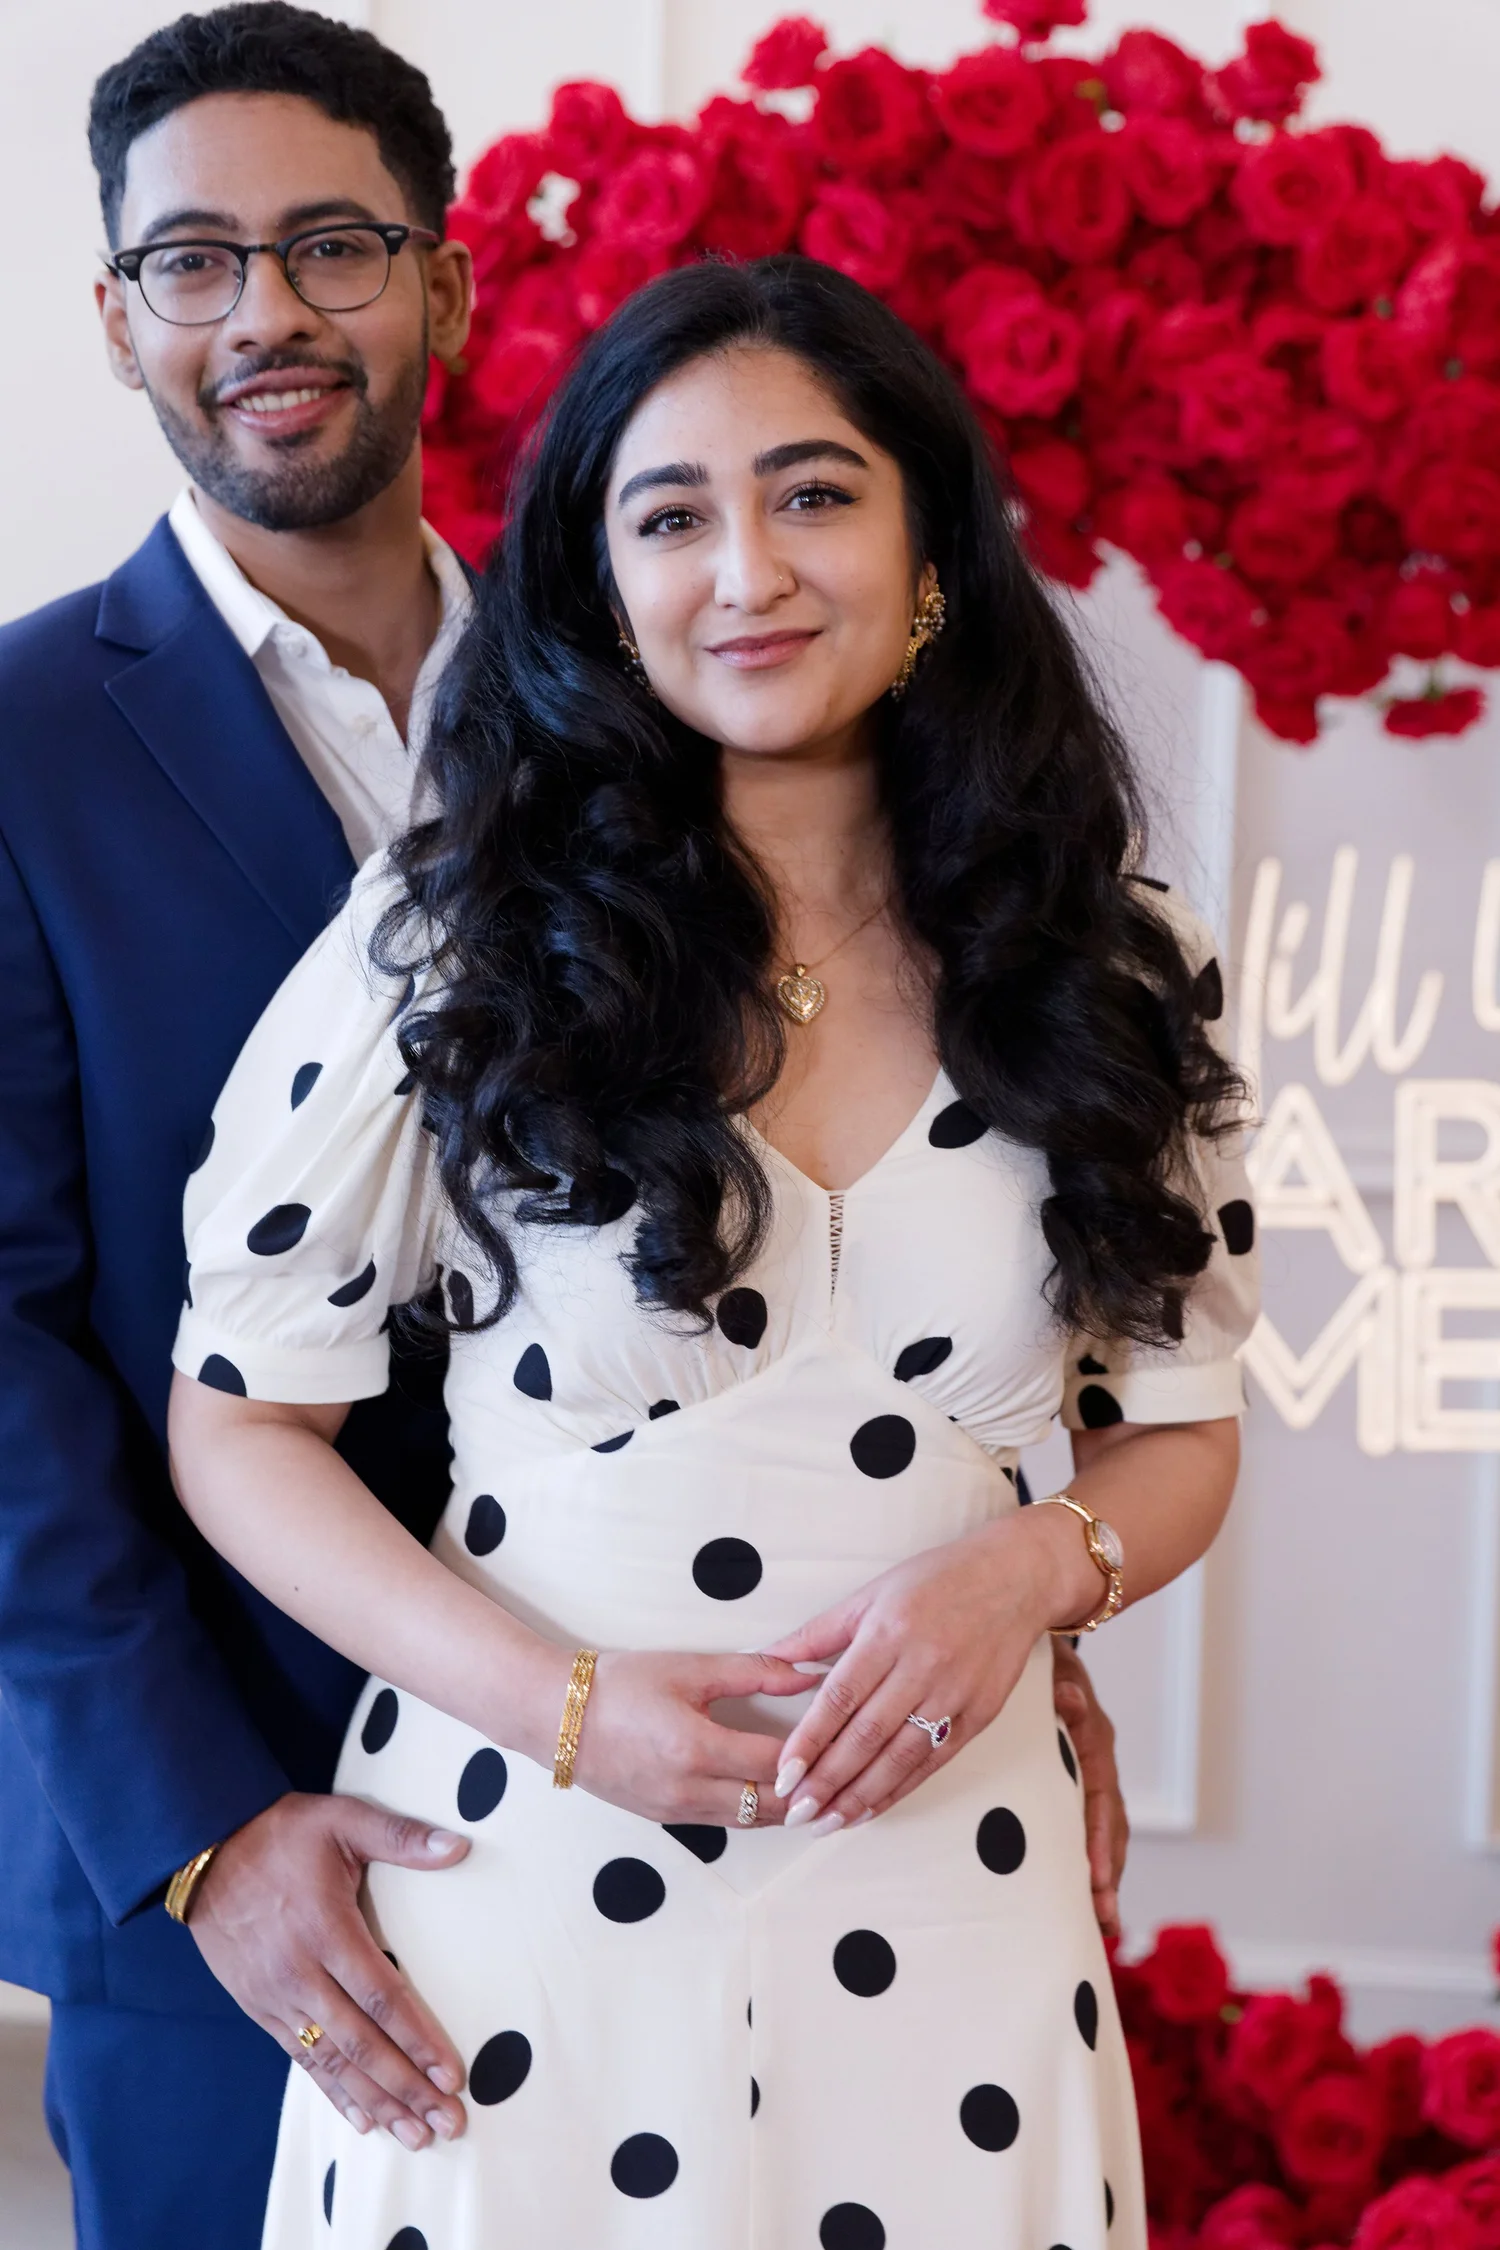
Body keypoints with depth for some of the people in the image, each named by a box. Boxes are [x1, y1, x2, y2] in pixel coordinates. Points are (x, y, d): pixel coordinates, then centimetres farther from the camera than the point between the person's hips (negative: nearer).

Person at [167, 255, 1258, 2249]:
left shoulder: (1104, 976, 2)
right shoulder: (446, 944, -5)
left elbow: (1179, 1428, 11)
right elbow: (241, 1418, -2)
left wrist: (1035, 1569, -11)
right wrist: (561, 1703, -14)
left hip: (940, 1898, 2)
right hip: (521, 1858, -2)